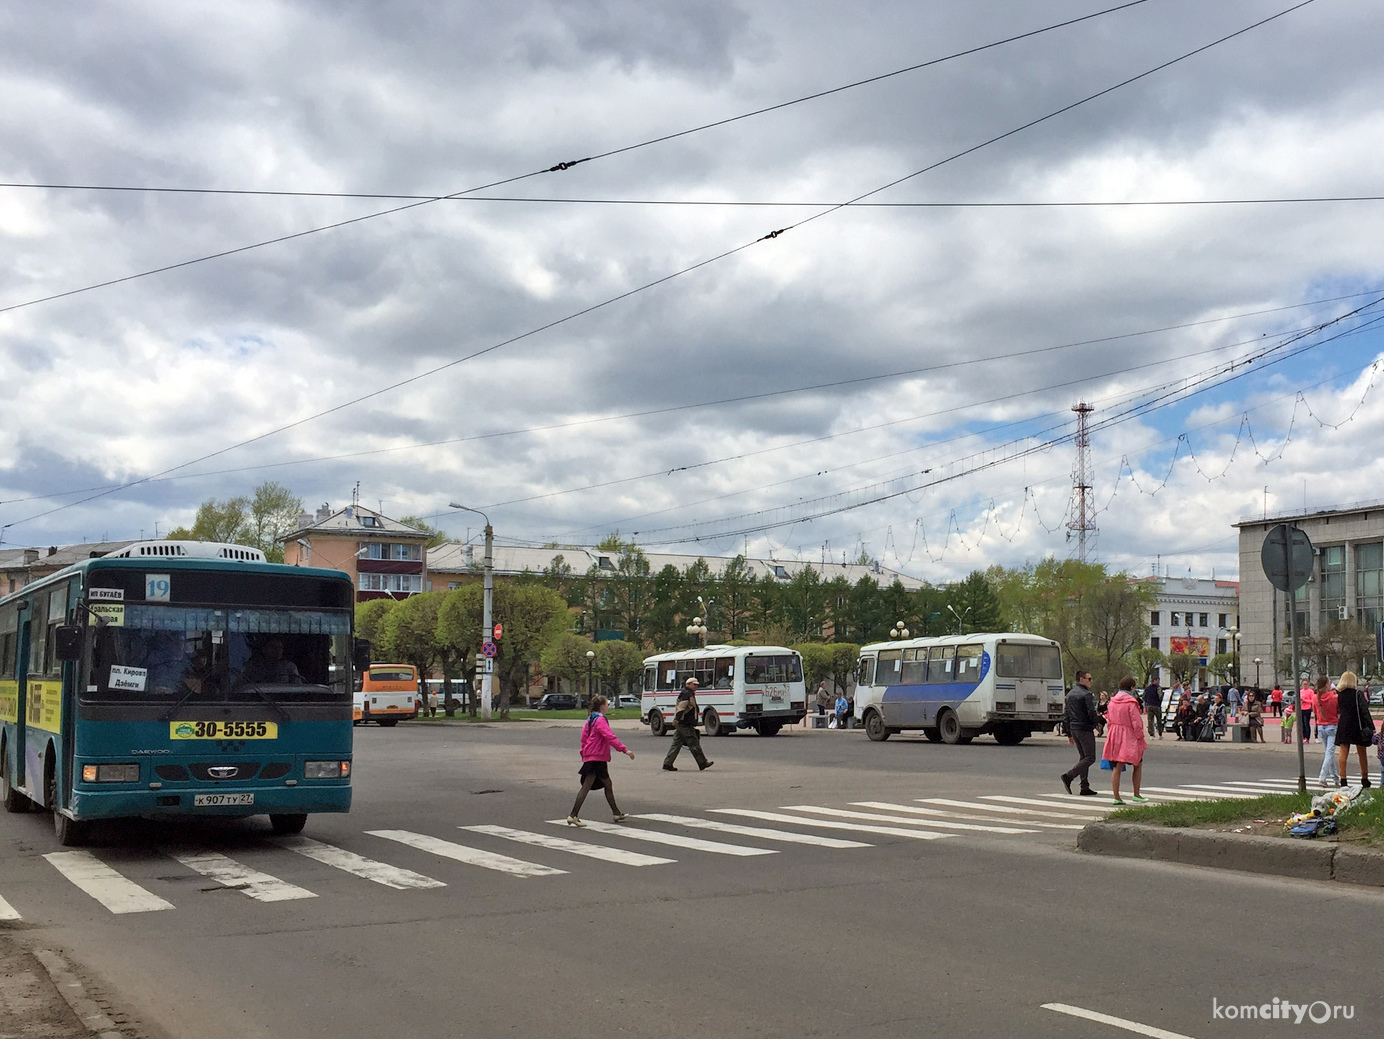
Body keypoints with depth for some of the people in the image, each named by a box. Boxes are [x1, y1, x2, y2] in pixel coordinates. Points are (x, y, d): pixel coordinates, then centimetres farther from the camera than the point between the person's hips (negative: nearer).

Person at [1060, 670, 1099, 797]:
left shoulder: (1070, 695, 14)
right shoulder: (1086, 695, -13)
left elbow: (1066, 716, 16)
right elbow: (1092, 715, -19)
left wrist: (1069, 734, 20)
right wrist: (1100, 718, 3)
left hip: (1074, 728, 9)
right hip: (1085, 729, -9)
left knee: (1083, 757, 13)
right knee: (1090, 758, -4)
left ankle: (1085, 787, 10)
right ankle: (1068, 776, -16)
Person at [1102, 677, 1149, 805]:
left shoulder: (1112, 702, 7)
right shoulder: (1131, 703, -14)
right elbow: (1136, 723, -15)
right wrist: (1140, 737, -2)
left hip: (1115, 737, 6)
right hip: (1129, 737, -6)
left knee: (1116, 768, 4)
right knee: (1138, 765, 13)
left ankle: (1116, 797, 0)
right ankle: (1136, 795, 15)